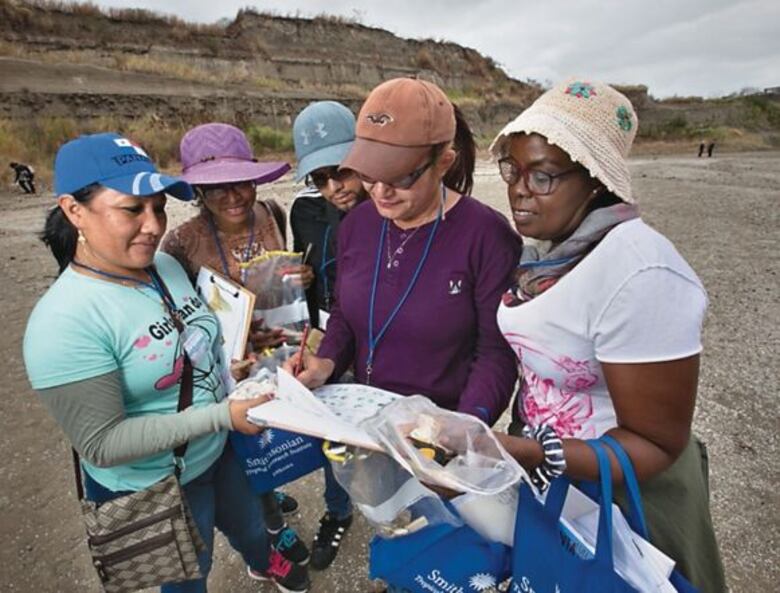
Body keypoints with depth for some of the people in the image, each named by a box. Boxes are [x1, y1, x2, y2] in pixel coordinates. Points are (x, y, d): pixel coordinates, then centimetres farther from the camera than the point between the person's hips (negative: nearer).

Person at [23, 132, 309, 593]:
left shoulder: (166, 265, -8)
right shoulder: (65, 322, -30)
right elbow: (102, 443, -28)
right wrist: (221, 416, -31)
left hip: (220, 453, 7)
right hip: (154, 492, -6)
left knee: (249, 524, 33)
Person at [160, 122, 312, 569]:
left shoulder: (272, 215, -11)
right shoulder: (183, 244, -23)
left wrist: (300, 278, -15)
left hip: (281, 349, 4)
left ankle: (266, 493, 62)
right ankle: (273, 524, 50)